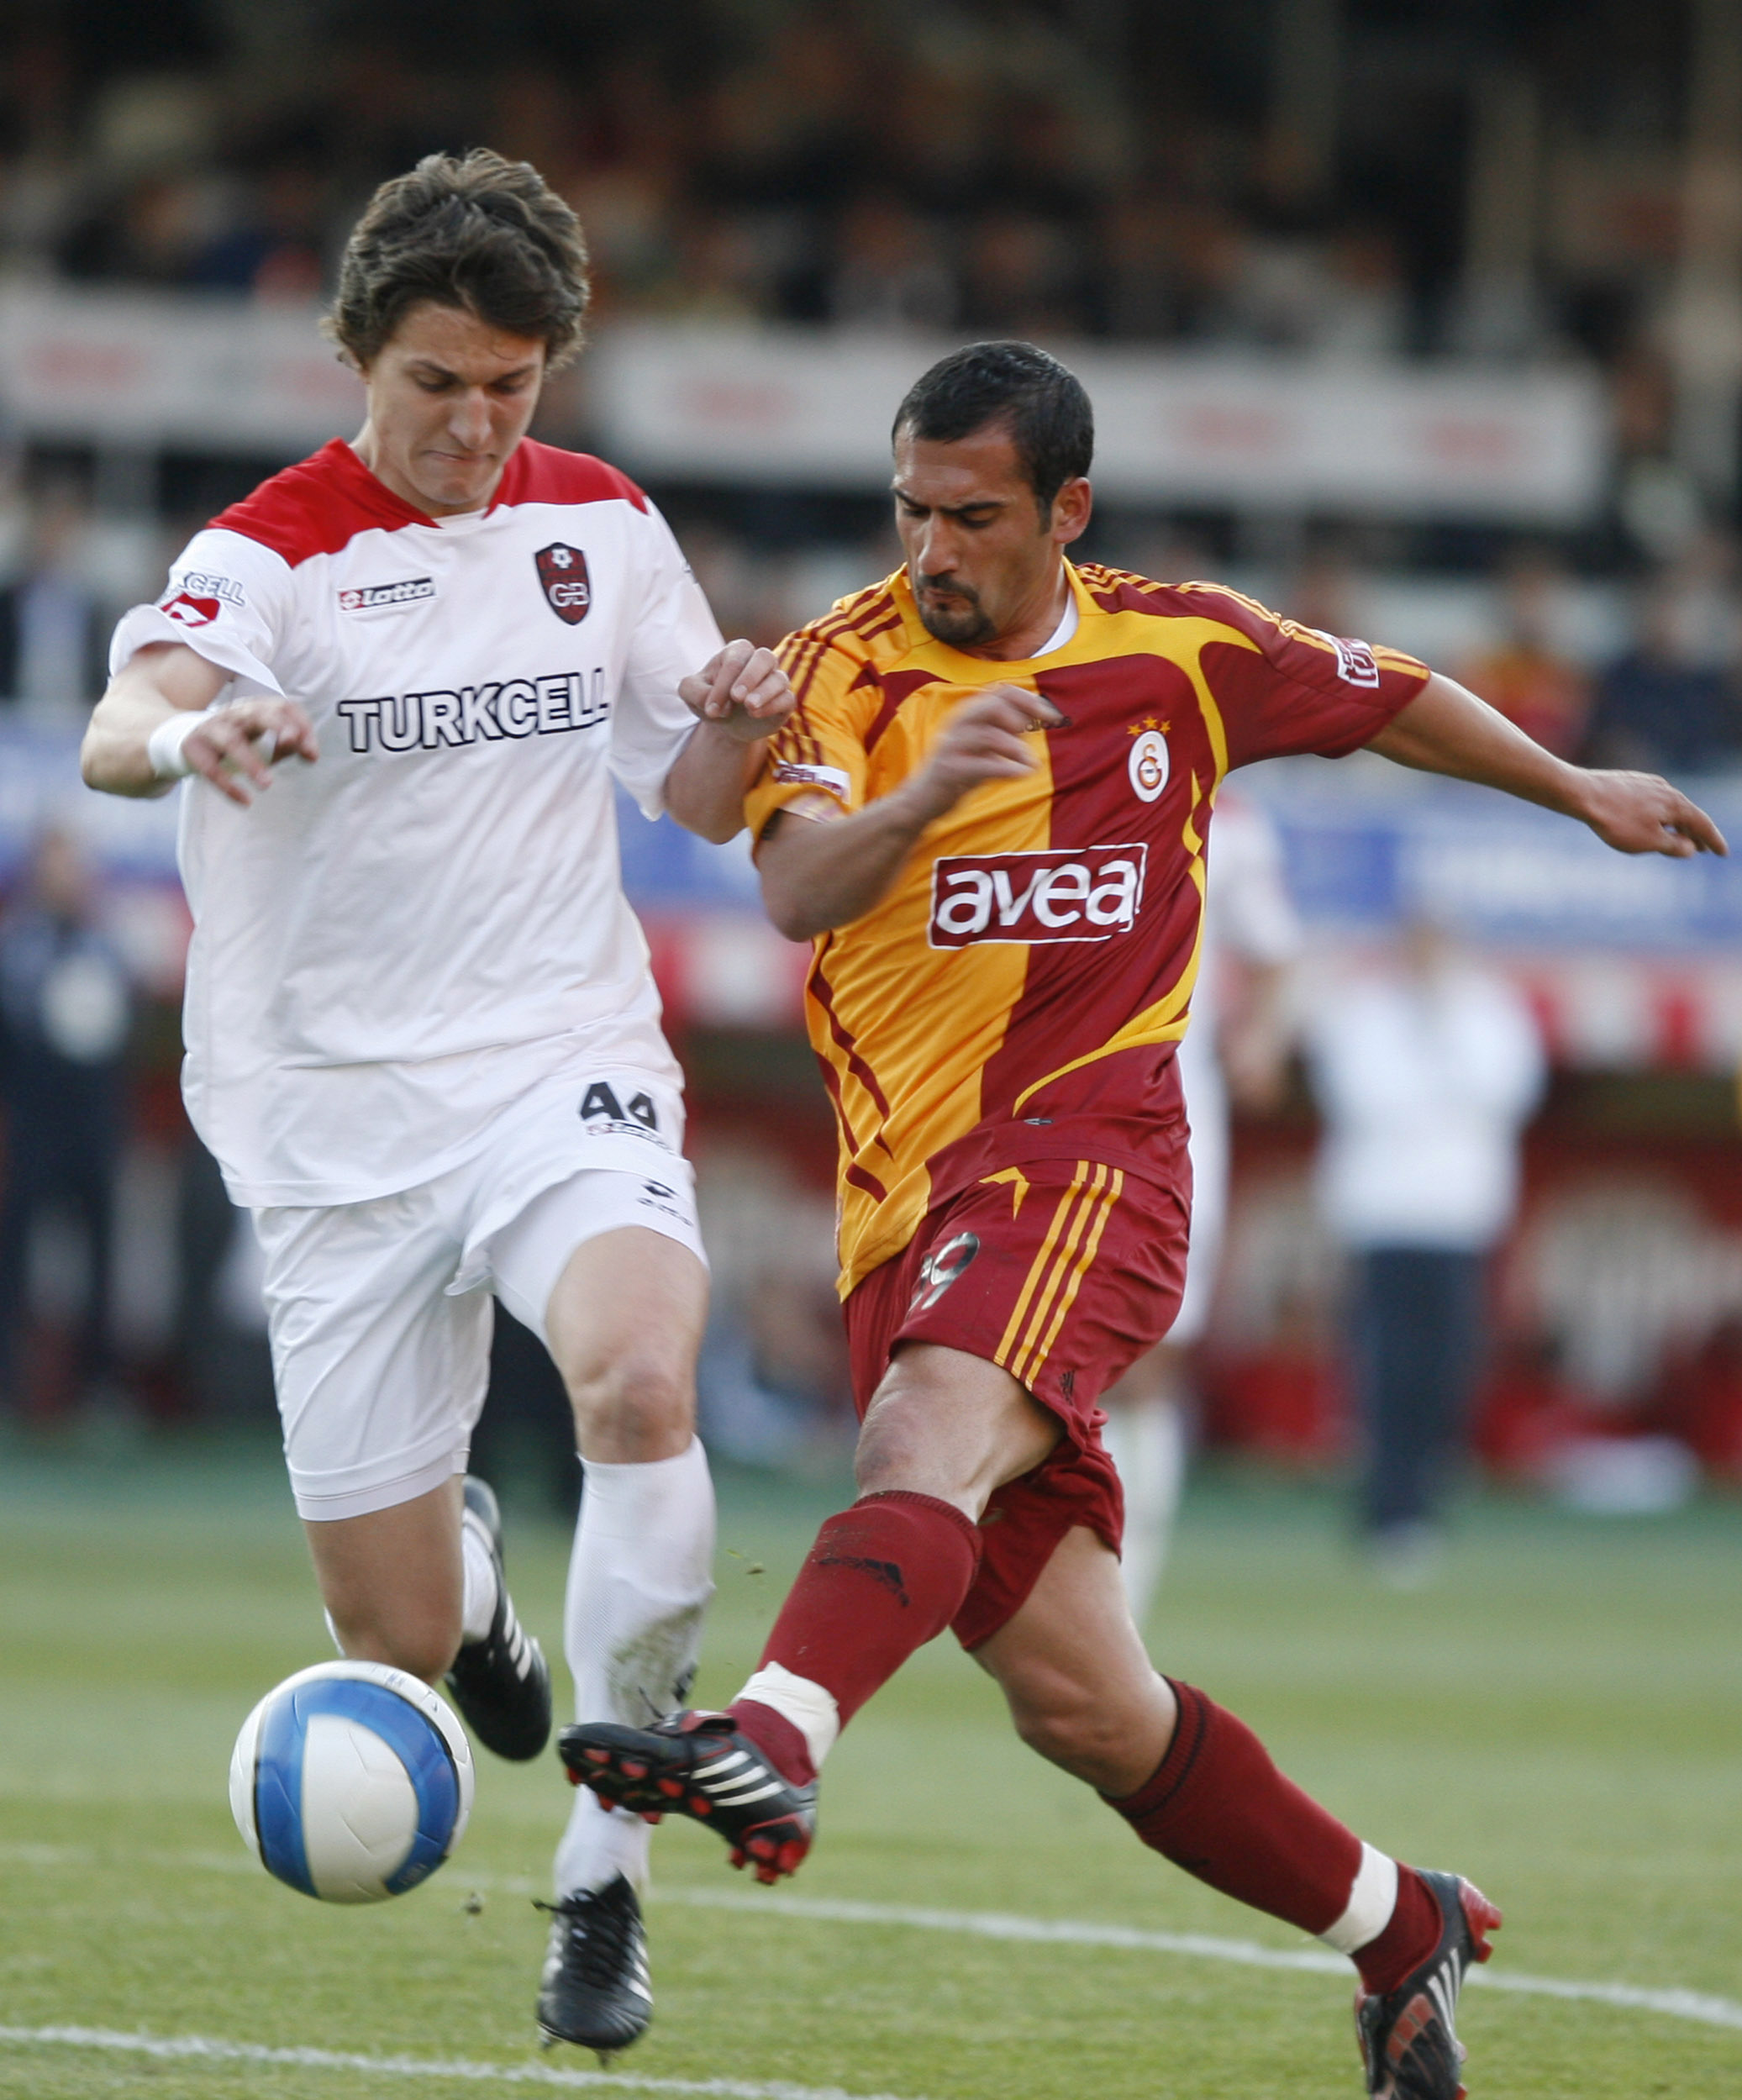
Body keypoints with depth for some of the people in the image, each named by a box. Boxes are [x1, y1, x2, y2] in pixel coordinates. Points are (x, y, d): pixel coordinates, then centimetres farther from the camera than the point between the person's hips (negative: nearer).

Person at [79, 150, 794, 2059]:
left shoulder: (600, 523, 6)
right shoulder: (268, 552, -6)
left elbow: (700, 801, 15)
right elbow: (120, 732, -26)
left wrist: (741, 727, -9)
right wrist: (186, 735, -51)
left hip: (563, 1069, 1)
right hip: (338, 1116, -1)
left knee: (641, 1386, -32)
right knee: (400, 1644, 0)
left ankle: (600, 1886, -19)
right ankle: (460, 1565, 42)